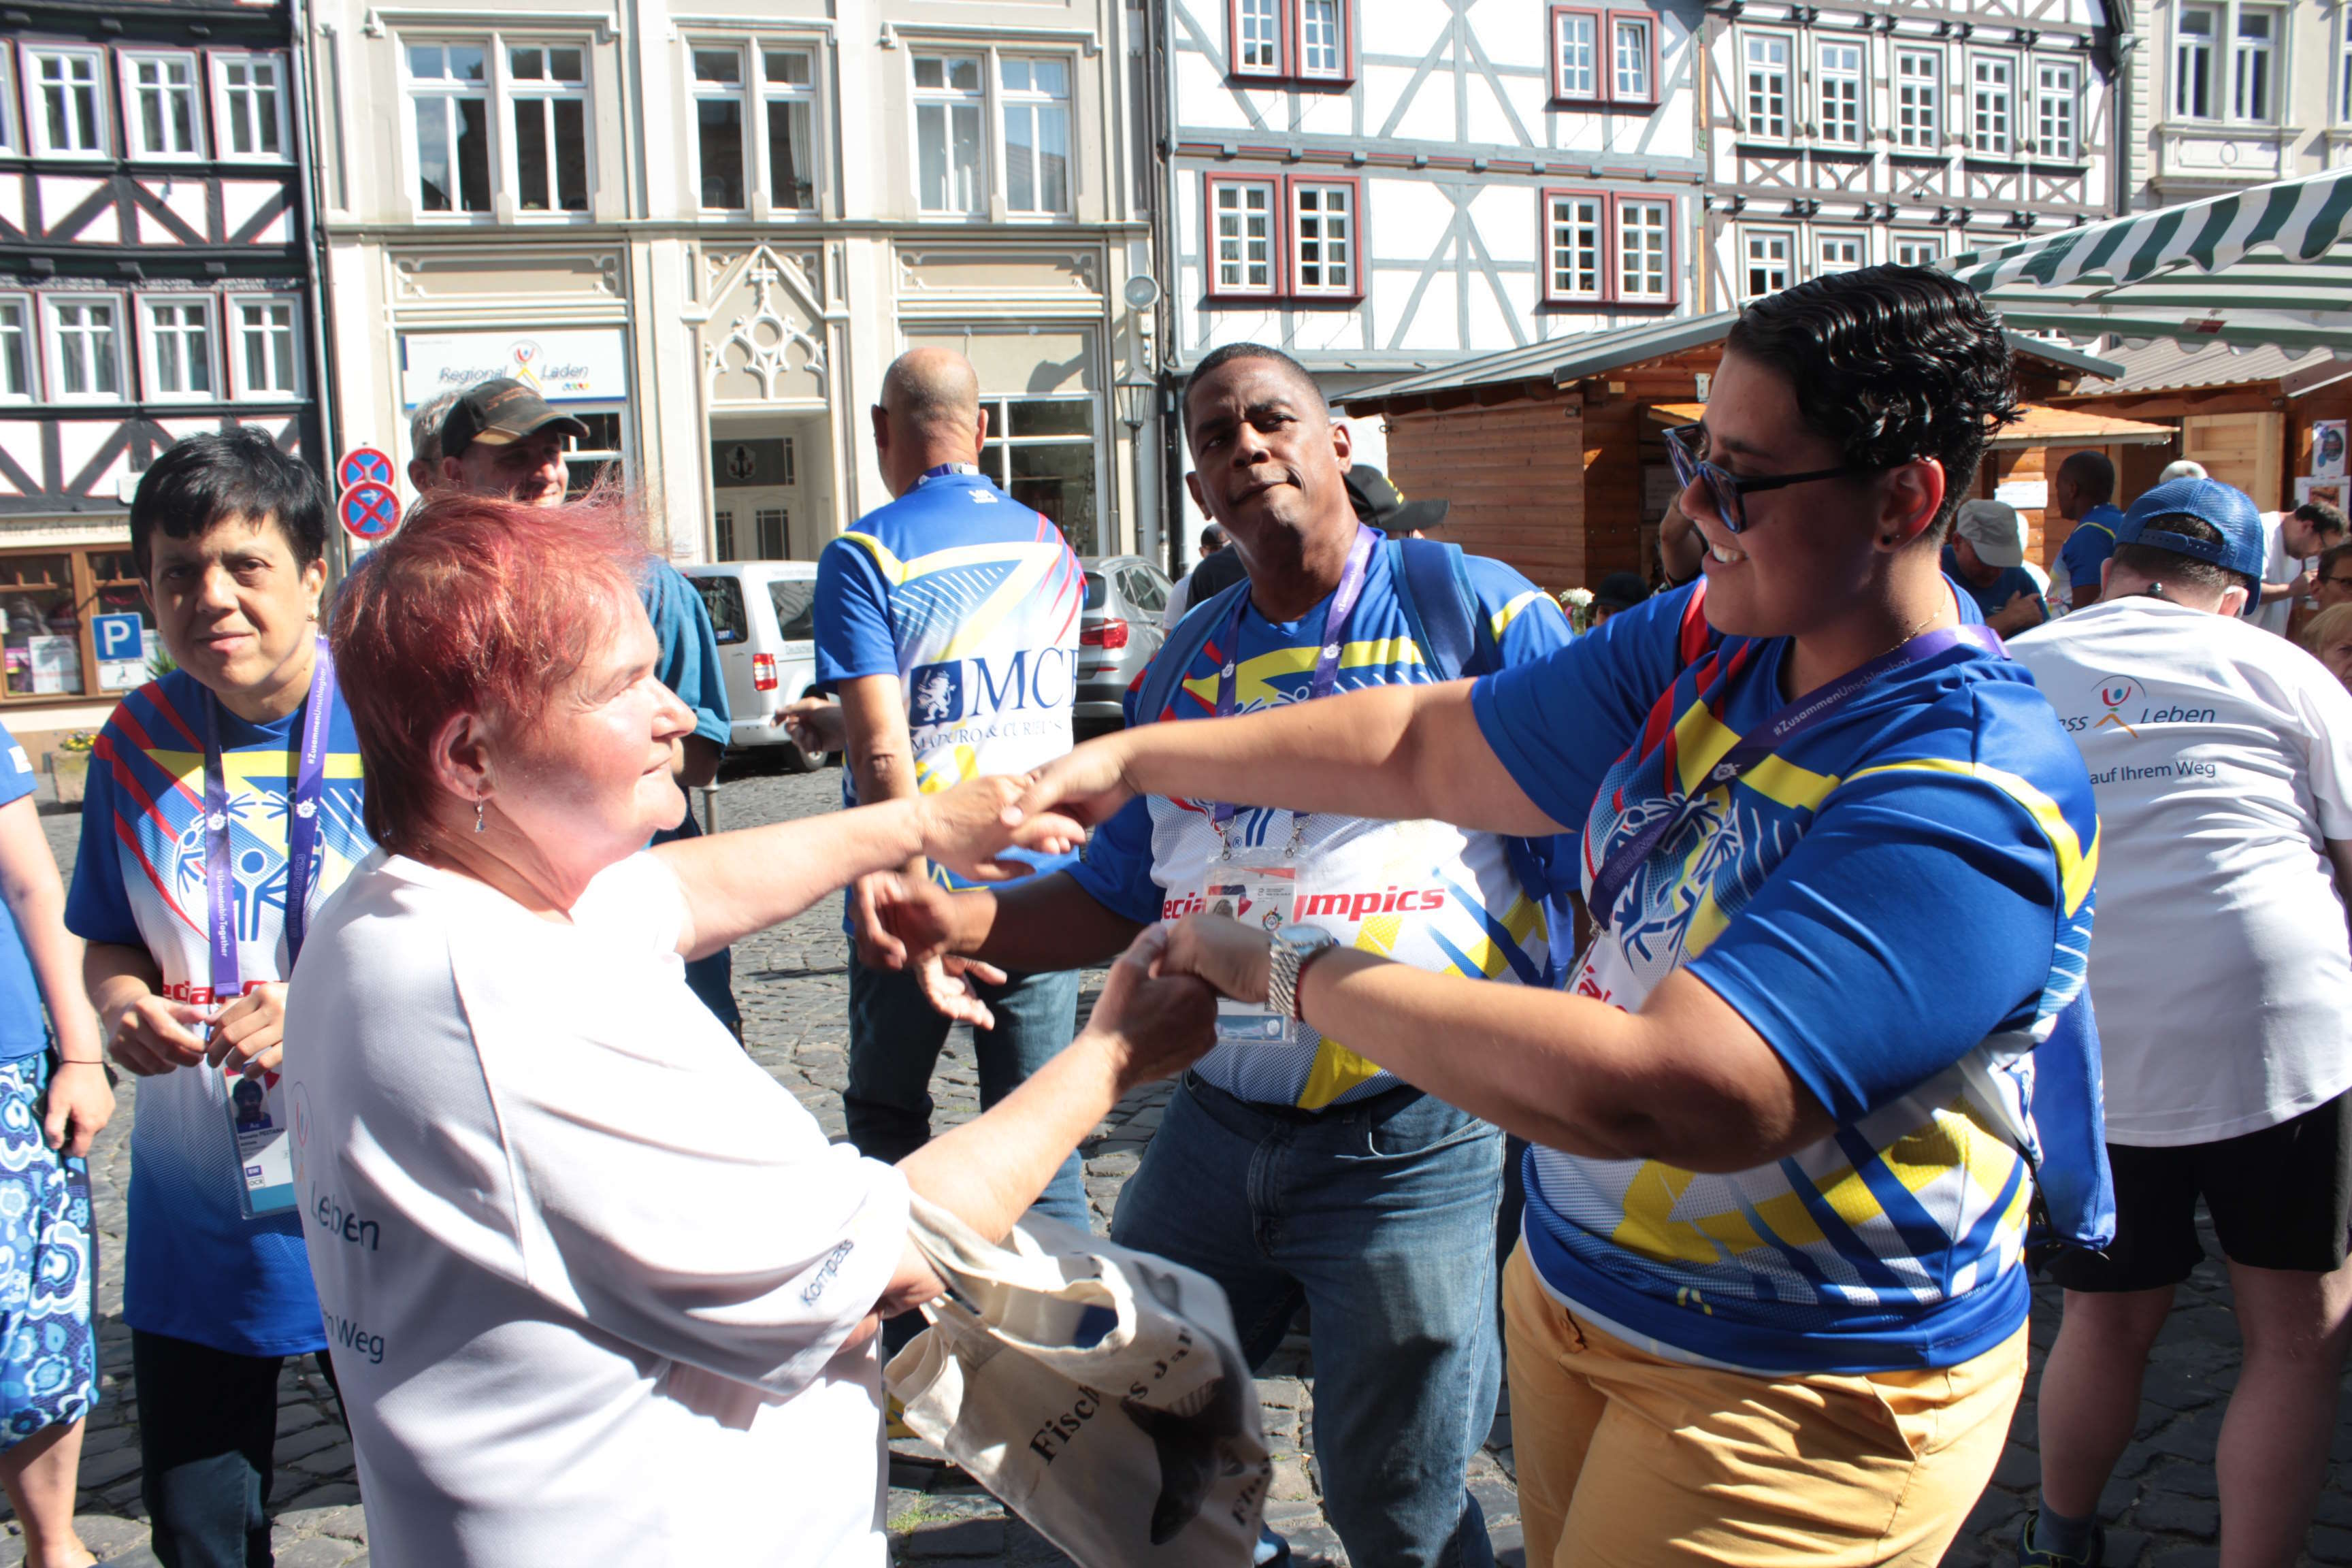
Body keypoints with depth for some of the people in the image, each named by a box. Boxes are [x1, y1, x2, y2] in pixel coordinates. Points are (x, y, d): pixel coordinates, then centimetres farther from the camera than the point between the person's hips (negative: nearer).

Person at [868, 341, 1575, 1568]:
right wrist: (956, 919, 0)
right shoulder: (1182, 664, 11)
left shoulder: (1472, 607, -5)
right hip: (1218, 1121, 5)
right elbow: (1116, 899, 16)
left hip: (1415, 1137, -5)